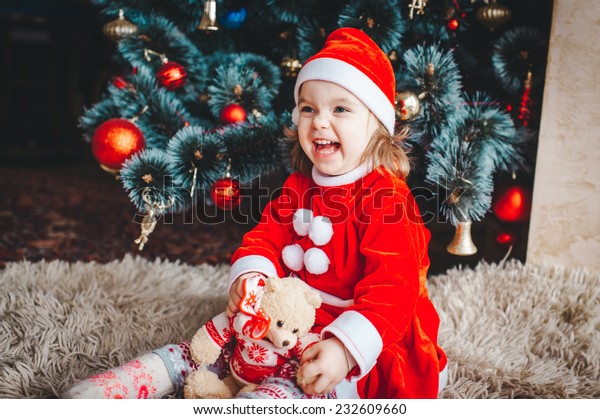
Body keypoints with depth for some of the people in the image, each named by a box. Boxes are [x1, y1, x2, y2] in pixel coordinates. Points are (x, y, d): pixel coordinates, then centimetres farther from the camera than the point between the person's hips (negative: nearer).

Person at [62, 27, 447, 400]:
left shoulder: (387, 198, -17)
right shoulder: (299, 186, 8)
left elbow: (393, 287, -25)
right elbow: (268, 235, 5)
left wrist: (345, 348, -37)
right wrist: (251, 275, -19)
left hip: (364, 339, -8)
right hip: (292, 318, 8)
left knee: (300, 382, -36)